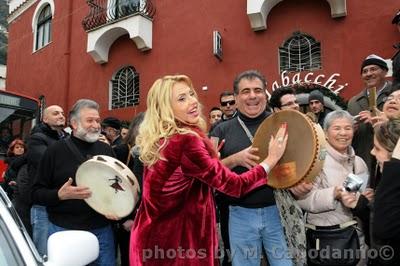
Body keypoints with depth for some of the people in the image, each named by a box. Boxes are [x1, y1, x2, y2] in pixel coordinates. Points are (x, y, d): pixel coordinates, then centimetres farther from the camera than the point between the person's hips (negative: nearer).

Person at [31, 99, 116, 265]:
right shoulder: (56, 151, -3)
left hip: (102, 230, 3)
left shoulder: (106, 150, 7)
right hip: (64, 232, -3)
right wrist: (60, 195, -20)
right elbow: (36, 193, -2)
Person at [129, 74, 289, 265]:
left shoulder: (158, 139, 2)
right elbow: (234, 185, -21)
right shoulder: (185, 141, -25)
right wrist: (272, 159, -11)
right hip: (176, 239, -8)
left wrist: (209, 157, 6)